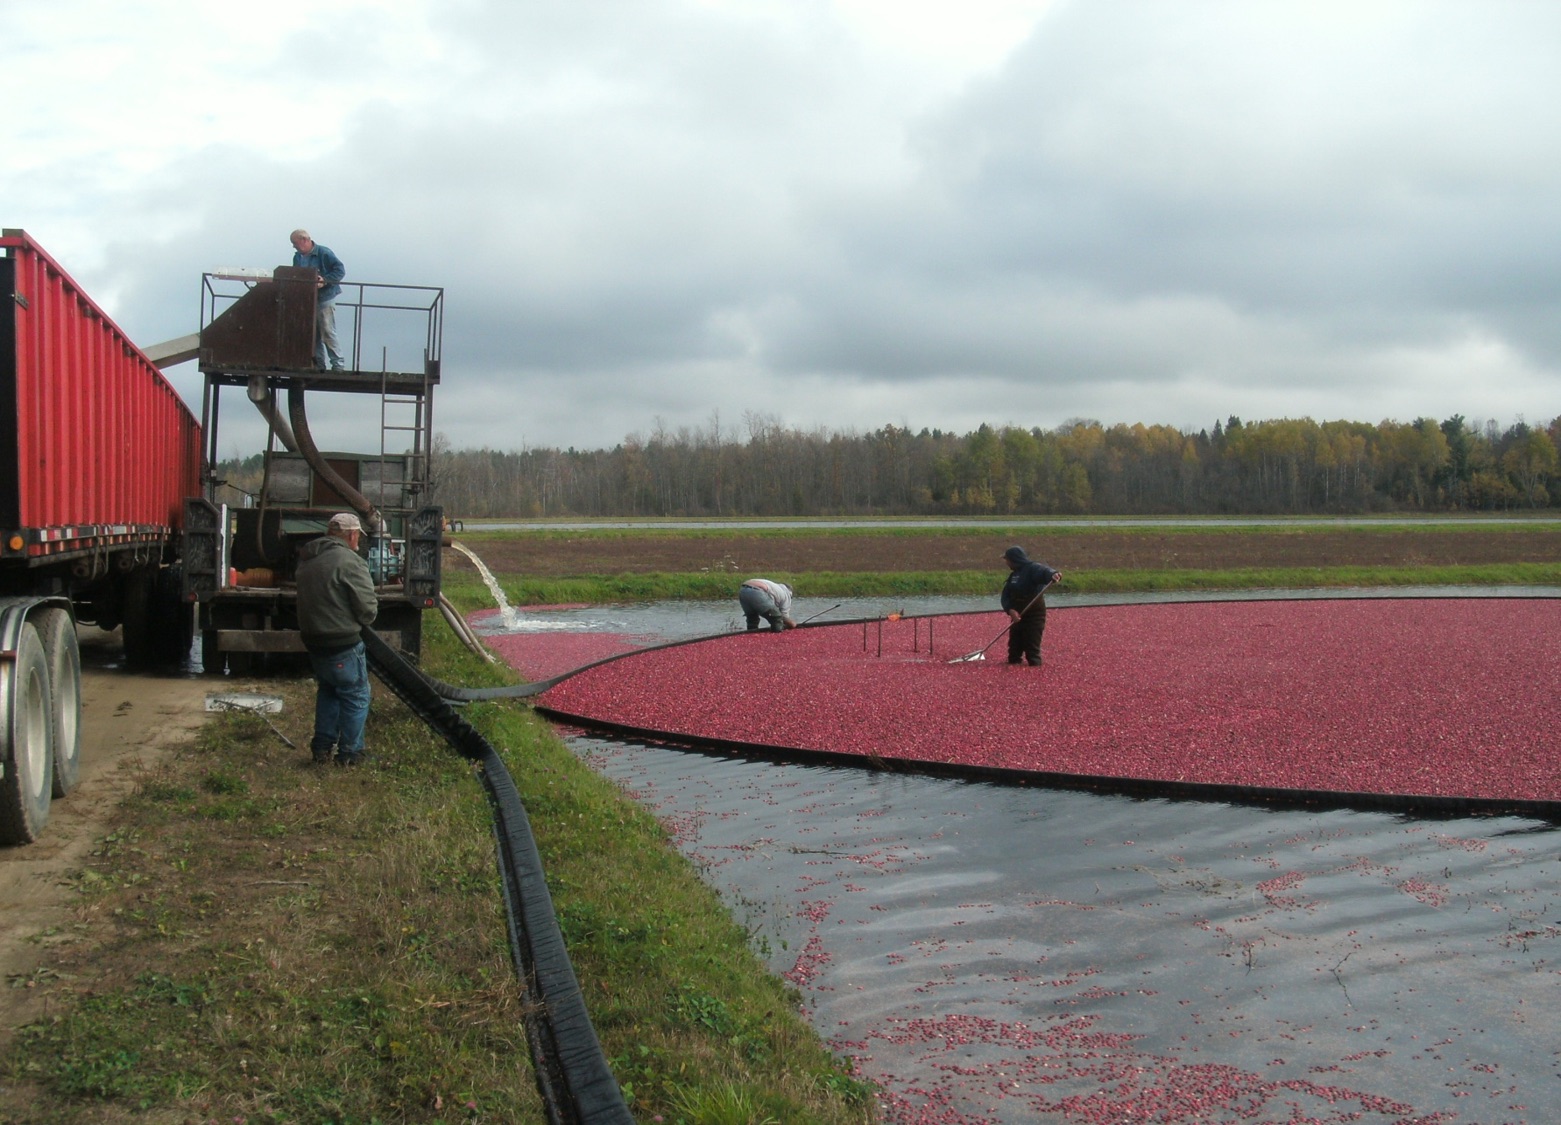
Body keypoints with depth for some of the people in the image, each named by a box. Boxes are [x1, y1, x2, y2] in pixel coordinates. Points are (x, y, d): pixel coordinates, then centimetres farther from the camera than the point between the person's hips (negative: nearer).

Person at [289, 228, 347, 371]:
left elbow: (340, 270, -13)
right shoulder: (297, 257, 13)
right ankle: (318, 363, 15)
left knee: (328, 333, -9)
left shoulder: (323, 253, -9)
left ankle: (337, 364, -4)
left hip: (324, 299, -7)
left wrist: (325, 281, -22)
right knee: (313, 334, 8)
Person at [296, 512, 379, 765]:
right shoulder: (349, 561, -18)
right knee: (355, 697, 7)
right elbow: (367, 609, -17)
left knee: (327, 691, 24)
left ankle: (322, 747, 27)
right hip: (343, 644, -8)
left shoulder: (307, 559, 9)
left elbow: (310, 599, 14)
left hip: (313, 639, 8)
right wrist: (362, 620, 3)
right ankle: (349, 753, 12)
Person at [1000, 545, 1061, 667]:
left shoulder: (1033, 568, -11)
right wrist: (1010, 609, -12)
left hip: (1034, 615, -8)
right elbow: (1006, 595, 7)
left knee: (1032, 646, -9)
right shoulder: (1014, 575, 14)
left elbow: (1044, 571, -33)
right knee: (1014, 645, 15)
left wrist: (1053, 574, -58)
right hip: (1017, 615, 8)